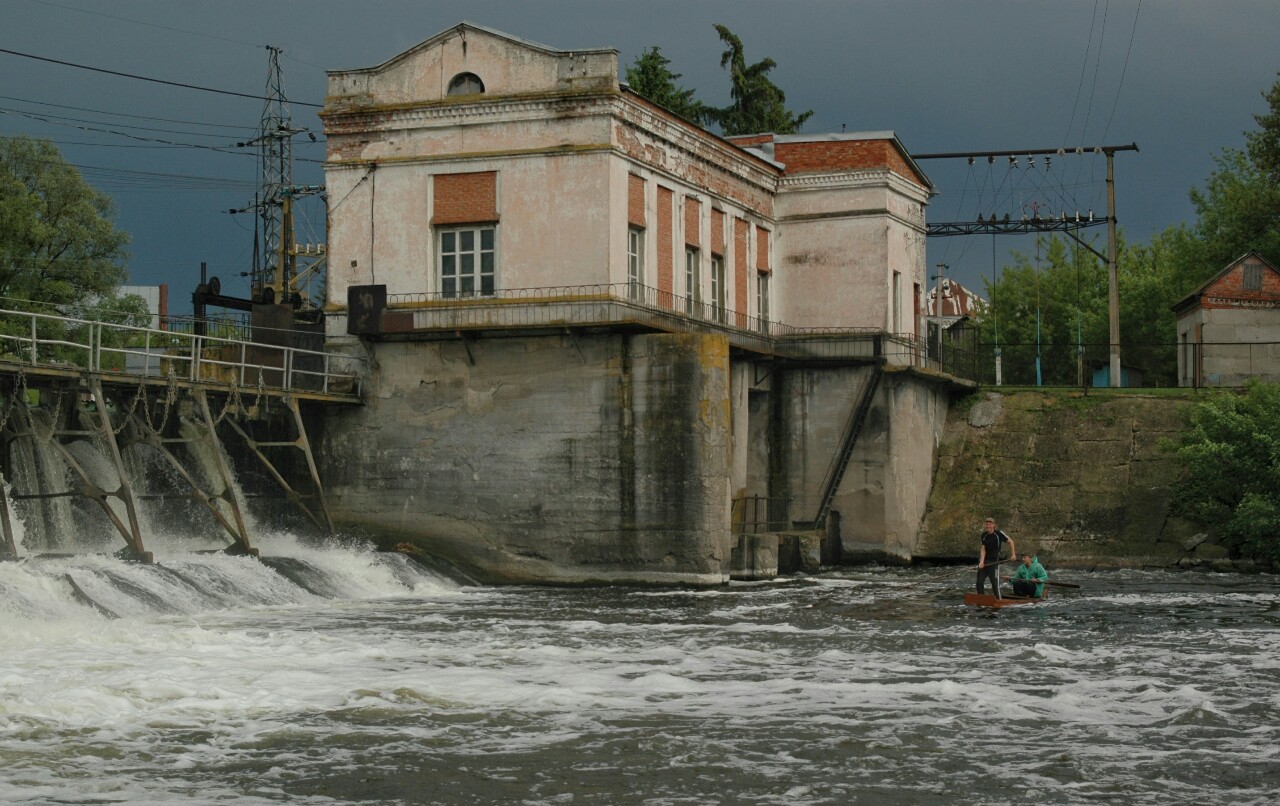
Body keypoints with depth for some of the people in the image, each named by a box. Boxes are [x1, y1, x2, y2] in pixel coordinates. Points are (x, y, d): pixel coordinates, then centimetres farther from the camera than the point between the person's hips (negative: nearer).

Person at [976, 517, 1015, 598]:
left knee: (995, 582, -6)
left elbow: (1010, 541, 0)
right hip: (984, 561, 5)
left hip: (994, 561, -5)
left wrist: (1013, 554, -3)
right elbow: (983, 549, -1)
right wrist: (981, 562, -13)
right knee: (979, 582, 1)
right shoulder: (984, 535, 5)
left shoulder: (998, 534, -8)